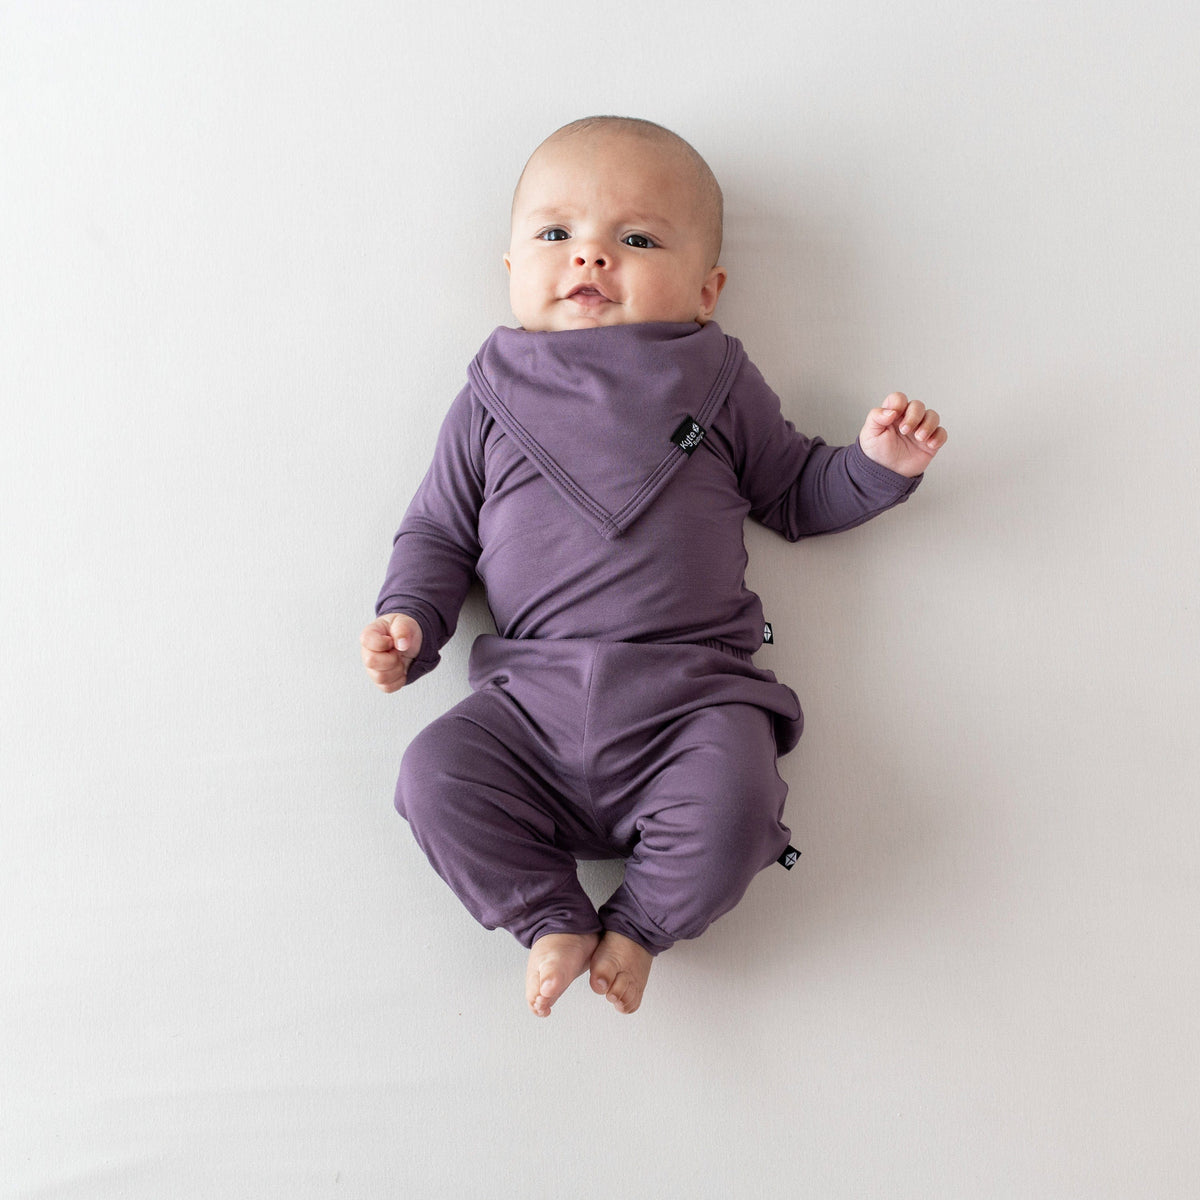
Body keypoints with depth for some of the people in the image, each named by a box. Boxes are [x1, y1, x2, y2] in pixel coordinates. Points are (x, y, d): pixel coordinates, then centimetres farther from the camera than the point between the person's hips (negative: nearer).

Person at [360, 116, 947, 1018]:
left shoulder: (716, 387, 12)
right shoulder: (492, 401, 13)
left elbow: (799, 496, 18)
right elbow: (439, 532, 17)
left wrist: (878, 463, 1)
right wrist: (411, 618, 0)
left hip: (689, 694, -1)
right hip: (533, 701, 2)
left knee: (735, 799, -26)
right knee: (436, 774, -19)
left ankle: (640, 924, 2)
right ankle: (552, 920, 0)